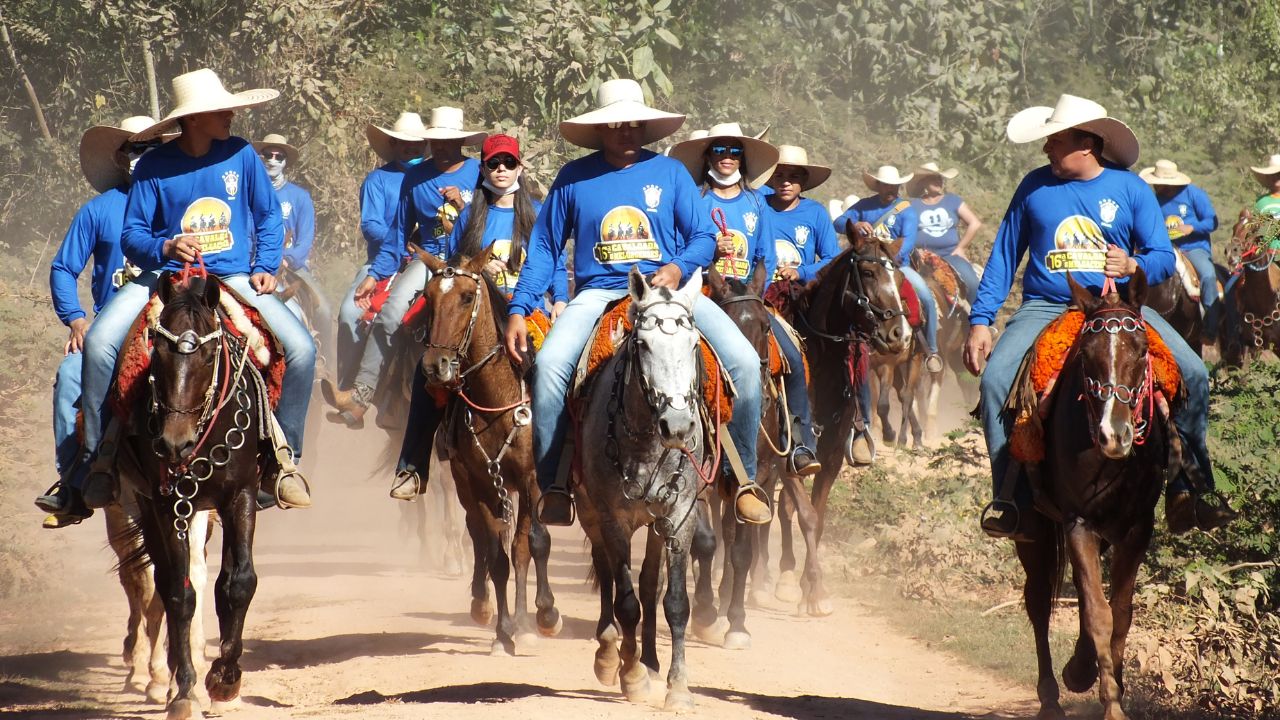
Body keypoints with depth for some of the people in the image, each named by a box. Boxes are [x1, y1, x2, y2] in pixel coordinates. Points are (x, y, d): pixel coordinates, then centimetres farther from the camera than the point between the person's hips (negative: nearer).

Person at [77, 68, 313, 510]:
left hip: (233, 279, 1)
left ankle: (284, 458, 0)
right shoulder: (154, 167, -3)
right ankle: (102, 457, -11)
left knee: (300, 349, -19)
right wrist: (164, 248, -22)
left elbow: (269, 216, 12)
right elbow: (132, 235, -1)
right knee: (100, 343, -25)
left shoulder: (241, 156, 1)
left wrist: (265, 267, -2)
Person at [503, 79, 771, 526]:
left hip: (667, 288, 1)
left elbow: (703, 238, 6)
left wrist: (678, 268, -16)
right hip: (600, 293, -1)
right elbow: (543, 248, 9)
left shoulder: (670, 173, 8)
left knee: (744, 360, -19)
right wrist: (519, 310, -1)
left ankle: (744, 477, -3)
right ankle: (553, 483, -18)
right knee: (550, 363, -30)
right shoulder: (574, 179, 7)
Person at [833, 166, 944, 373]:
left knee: (927, 298, -20)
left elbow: (909, 239, -15)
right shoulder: (864, 206, 7)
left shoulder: (905, 210, 0)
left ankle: (932, 351, -3)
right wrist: (855, 225, -23)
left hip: (898, 264, -1)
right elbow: (838, 224, 0)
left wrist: (897, 255, -37)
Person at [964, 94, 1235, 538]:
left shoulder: (1130, 189, 2)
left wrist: (1133, 265, -22)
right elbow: (1003, 257, 8)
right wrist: (980, 321, 1)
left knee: (1192, 374, -19)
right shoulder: (1035, 186, 4)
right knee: (996, 378, -26)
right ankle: (1010, 496, -15)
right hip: (1046, 307, 0)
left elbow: (1164, 258, 1)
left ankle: (1186, 492, -8)